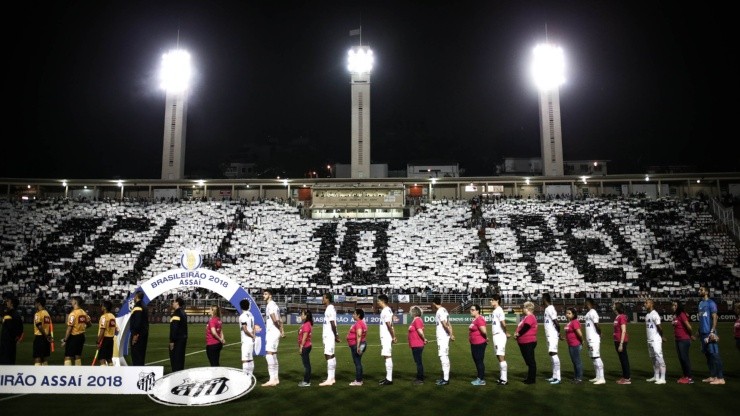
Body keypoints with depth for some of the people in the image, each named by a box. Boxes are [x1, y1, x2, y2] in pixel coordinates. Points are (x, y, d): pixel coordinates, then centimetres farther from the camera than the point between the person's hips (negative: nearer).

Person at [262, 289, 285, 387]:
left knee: (269, 354, -12)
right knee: (273, 355, 12)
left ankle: (272, 379, -14)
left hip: (272, 332, -10)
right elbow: (280, 320, 18)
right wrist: (282, 330, 9)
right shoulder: (274, 305, 19)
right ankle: (276, 378, 17)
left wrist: (280, 329, -8)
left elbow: (274, 320, -21)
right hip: (274, 332, 10)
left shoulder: (270, 305, -12)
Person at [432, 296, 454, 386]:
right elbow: (448, 324, 11)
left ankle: (446, 379, -4)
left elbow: (445, 324, -20)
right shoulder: (443, 310, 15)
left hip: (442, 337, -10)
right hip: (443, 337, 10)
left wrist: (450, 334, -14)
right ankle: (445, 377, 24)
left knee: (443, 356, -7)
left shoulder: (440, 311, -13)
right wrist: (451, 334, 5)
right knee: (444, 356, 15)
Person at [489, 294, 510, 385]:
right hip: (495, 336, 9)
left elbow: (503, 324, -21)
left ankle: (504, 379, -3)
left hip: (500, 336, -9)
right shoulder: (494, 311, 14)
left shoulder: (499, 311, -15)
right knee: (499, 356, 13)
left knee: (501, 356, -7)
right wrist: (492, 334, 7)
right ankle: (502, 377, 21)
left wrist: (506, 333, -8)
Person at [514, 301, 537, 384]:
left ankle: (532, 379, 6)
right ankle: (530, 378, 26)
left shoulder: (530, 317, -16)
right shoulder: (526, 317, 16)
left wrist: (518, 334, -9)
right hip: (524, 342, 10)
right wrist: (517, 333, 0)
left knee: (530, 361, -1)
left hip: (528, 342, -10)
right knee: (528, 361, 17)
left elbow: (525, 327, -23)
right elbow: (520, 327, 18)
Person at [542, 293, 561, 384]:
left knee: (553, 353, -15)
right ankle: (554, 376, 18)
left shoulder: (550, 309, -14)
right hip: (549, 335, 10)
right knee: (551, 354, 12)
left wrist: (558, 333, -8)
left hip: (553, 335, -10)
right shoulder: (547, 309, 14)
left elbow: (556, 323, -18)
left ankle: (558, 378, -16)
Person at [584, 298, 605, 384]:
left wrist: (599, 334, -5)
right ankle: (598, 377, 23)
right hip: (590, 339, 10)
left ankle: (601, 378, -8)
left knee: (596, 357, -9)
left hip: (594, 339, -10)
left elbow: (597, 325, -20)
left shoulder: (592, 313, -15)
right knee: (593, 358, 14)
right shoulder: (588, 313, 15)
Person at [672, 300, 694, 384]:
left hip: (684, 340, -9)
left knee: (685, 358, -4)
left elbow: (688, 326, -19)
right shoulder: (675, 315, 10)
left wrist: (691, 335, -5)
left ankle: (689, 378, 2)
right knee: (681, 358, 13)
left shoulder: (681, 314, -15)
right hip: (678, 340, 9)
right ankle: (684, 376, 21)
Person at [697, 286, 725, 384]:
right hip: (703, 333, 8)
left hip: (709, 333, -8)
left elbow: (714, 317, -12)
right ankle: (712, 376, 17)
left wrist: (712, 331, -19)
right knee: (708, 355, 11)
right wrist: (699, 331, 17)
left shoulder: (711, 303, -7)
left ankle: (720, 378, -5)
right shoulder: (700, 303, 17)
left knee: (714, 355, -7)